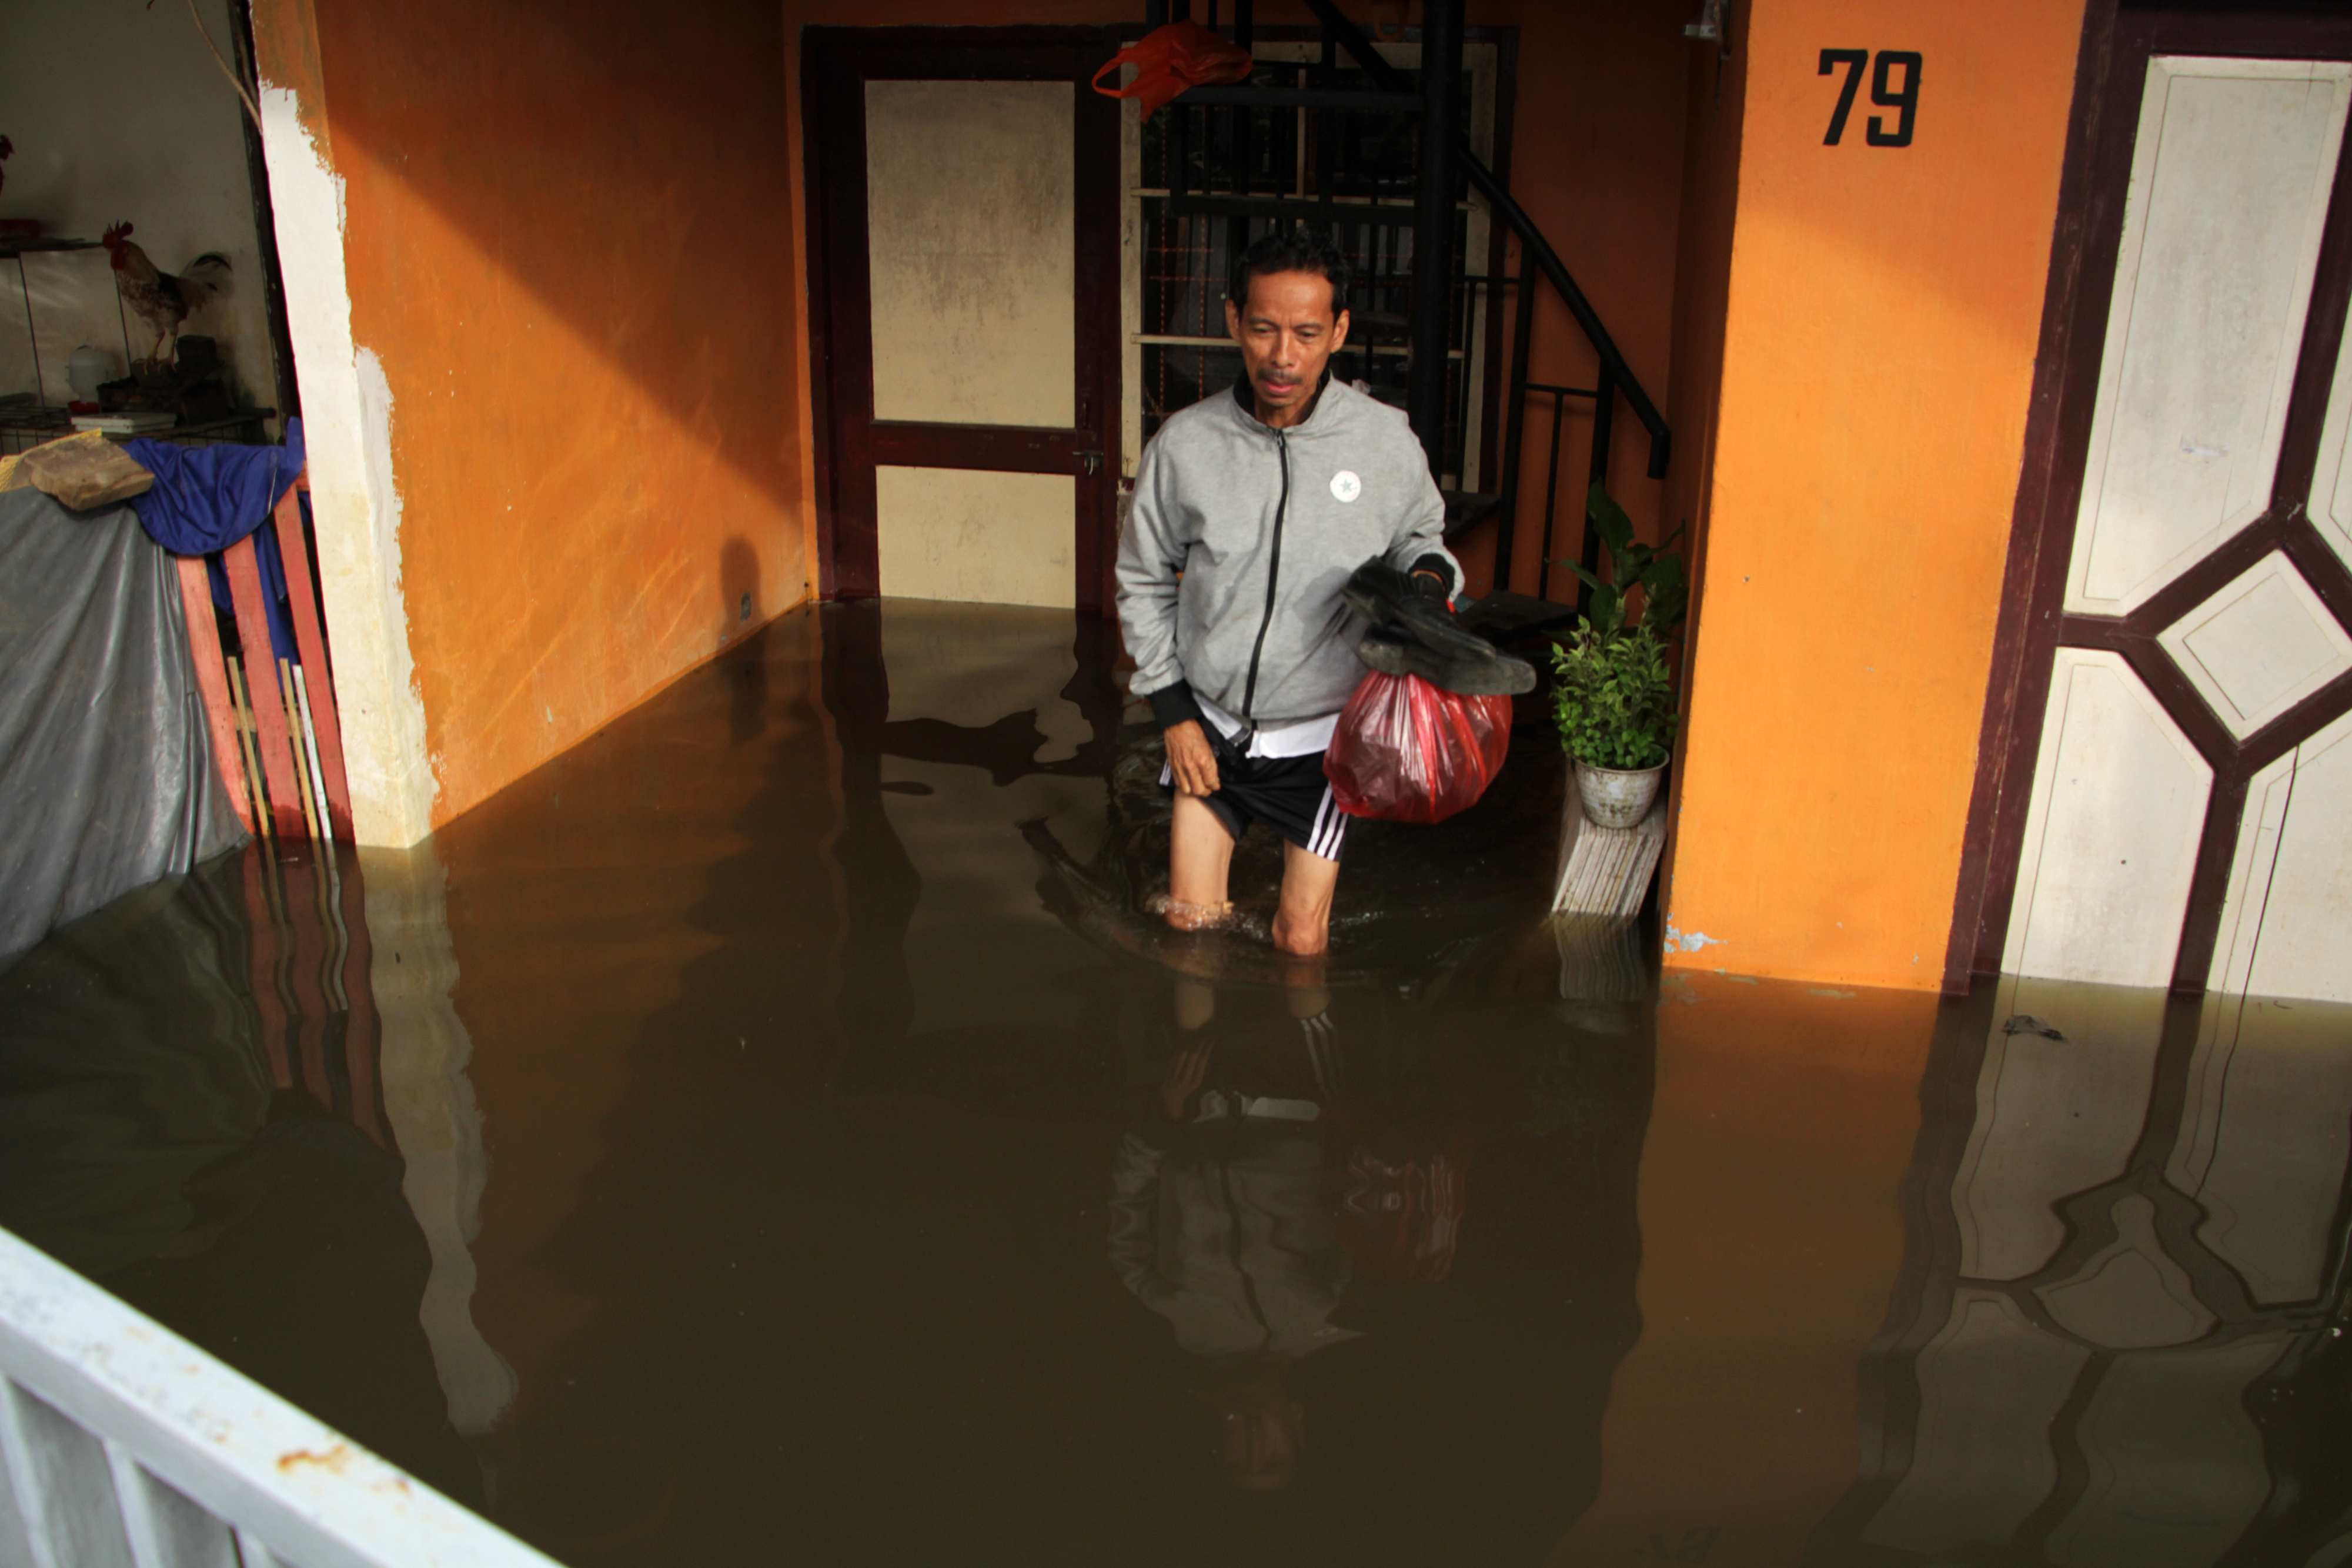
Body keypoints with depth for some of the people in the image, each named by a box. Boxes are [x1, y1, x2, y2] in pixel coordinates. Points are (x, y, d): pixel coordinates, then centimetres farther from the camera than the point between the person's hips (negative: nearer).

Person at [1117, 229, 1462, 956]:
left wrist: (1430, 576, -17)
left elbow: (1419, 538, 8)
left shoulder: (1386, 442, -12)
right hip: (1211, 724, 1)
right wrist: (1172, 710, -2)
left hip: (1320, 732, -1)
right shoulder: (1185, 444, -11)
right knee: (1191, 921, 9)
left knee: (1302, 939, 5)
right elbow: (1143, 582, 2)